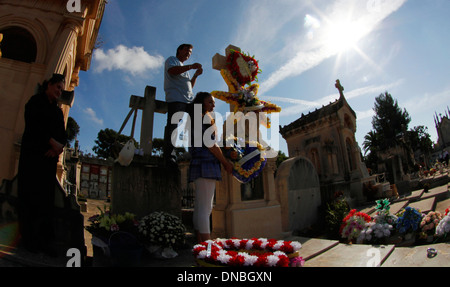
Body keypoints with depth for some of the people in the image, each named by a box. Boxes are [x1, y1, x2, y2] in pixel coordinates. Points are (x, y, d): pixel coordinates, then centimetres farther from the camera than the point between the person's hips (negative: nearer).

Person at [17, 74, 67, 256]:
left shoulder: (58, 111, 20)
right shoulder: (36, 102, 5)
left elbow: (63, 135, 10)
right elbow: (33, 125, -10)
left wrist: (58, 147, -10)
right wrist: (53, 142, -13)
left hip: (50, 158, 5)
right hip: (33, 156, -5)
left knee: (47, 199, 1)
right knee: (31, 195, -3)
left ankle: (44, 239, 2)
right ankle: (30, 239, 4)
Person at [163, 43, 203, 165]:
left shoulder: (185, 68, 36)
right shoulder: (172, 59, 14)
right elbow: (172, 71, -10)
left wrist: (196, 75, 14)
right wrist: (191, 66, -9)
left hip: (189, 99, 8)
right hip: (175, 98, -7)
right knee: (172, 125, -14)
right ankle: (168, 155, -15)